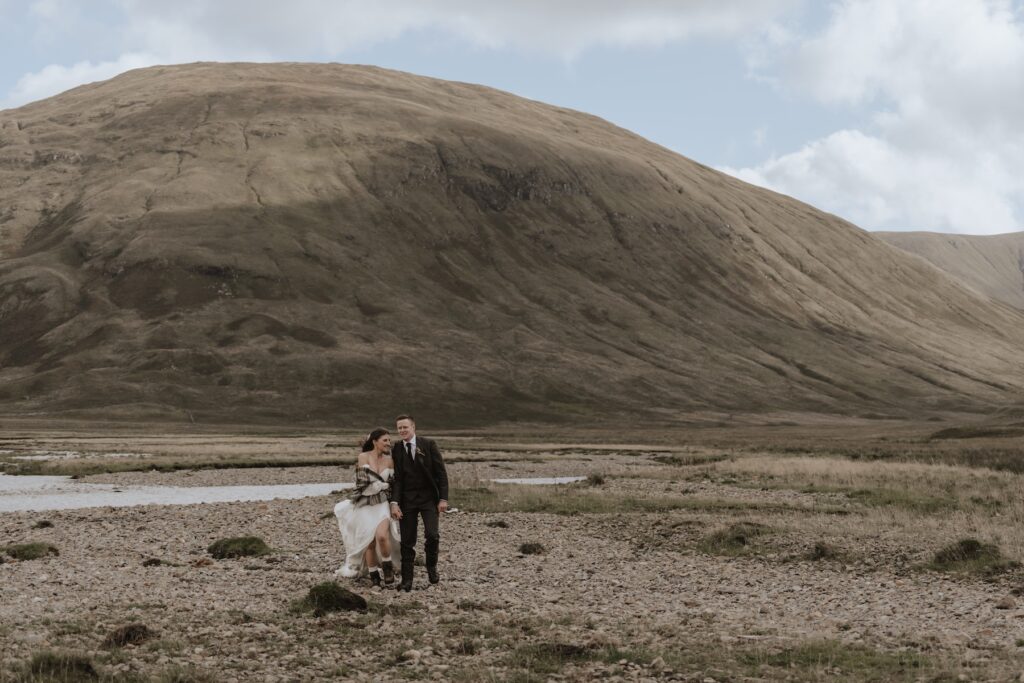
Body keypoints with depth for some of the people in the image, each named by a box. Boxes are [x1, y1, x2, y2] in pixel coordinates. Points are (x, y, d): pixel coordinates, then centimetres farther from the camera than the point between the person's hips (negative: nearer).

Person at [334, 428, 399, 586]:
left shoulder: (389, 460, 4)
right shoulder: (363, 457, -5)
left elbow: (393, 483, 12)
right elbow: (363, 482, -10)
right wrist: (385, 485, -7)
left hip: (382, 504, 1)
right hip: (365, 506, -1)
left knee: (382, 535, -24)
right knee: (369, 542, 0)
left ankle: (387, 567, -2)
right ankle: (374, 577, 14)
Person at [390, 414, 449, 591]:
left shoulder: (428, 444, -3)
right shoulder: (396, 451, 3)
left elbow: (441, 472, -3)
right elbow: (397, 479, 1)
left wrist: (443, 498, -8)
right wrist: (394, 503, -12)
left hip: (428, 497, -2)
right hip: (407, 499, 2)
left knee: (432, 534, -15)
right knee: (407, 541, 2)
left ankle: (432, 566, 11)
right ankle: (406, 580, 8)